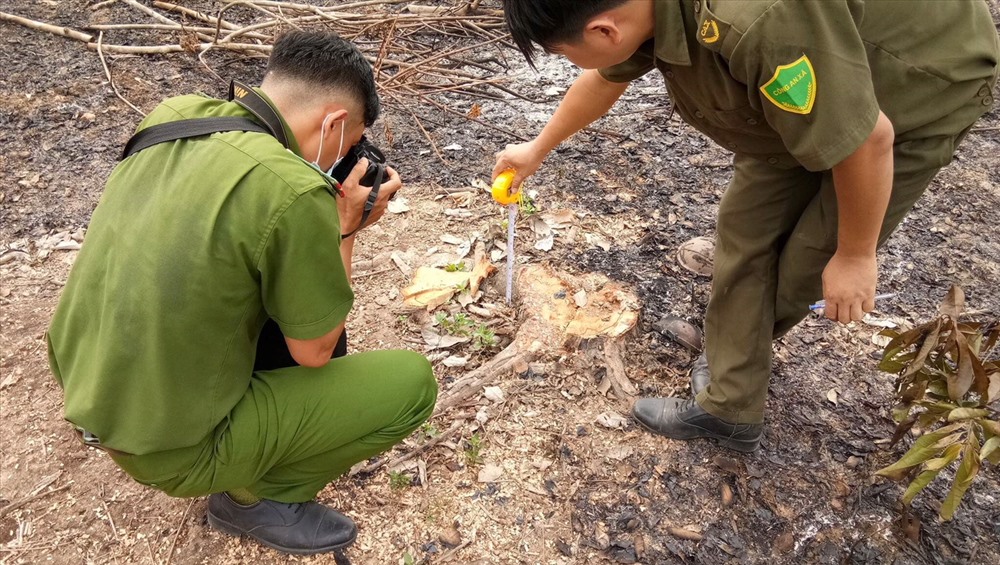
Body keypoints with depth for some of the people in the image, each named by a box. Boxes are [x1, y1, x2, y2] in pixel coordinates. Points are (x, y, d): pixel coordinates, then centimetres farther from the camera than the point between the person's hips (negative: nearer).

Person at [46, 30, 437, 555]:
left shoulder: (172, 114, -4)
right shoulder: (295, 192, -27)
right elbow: (314, 351, -12)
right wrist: (345, 228, -4)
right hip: (168, 446, -8)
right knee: (412, 381, -4)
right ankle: (254, 496, 10)